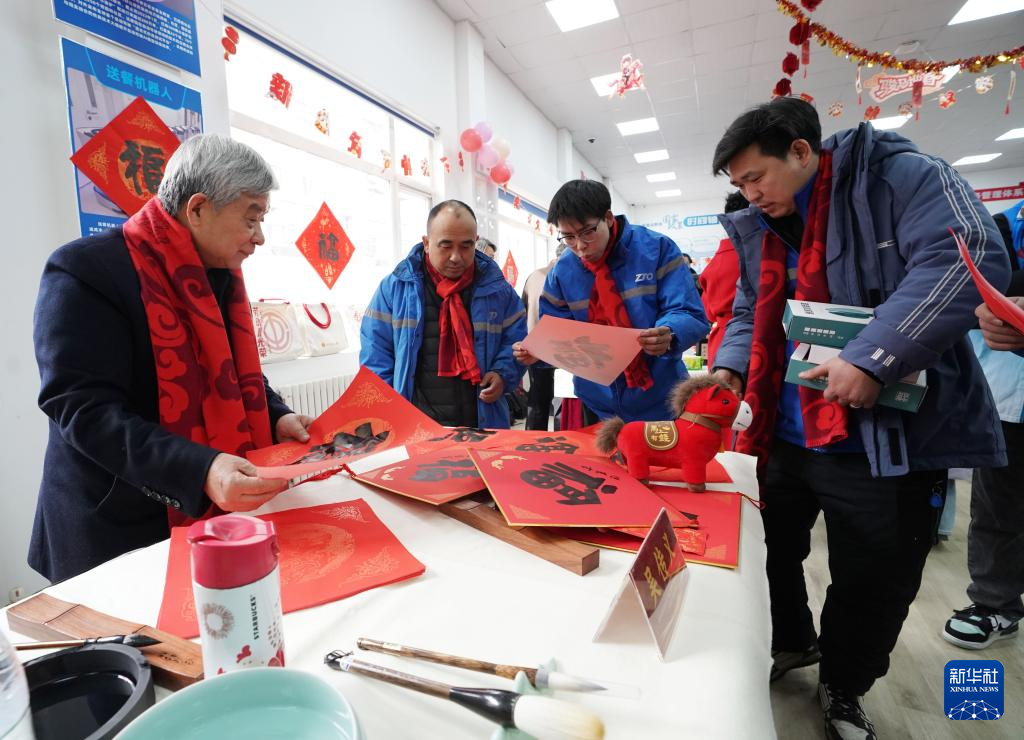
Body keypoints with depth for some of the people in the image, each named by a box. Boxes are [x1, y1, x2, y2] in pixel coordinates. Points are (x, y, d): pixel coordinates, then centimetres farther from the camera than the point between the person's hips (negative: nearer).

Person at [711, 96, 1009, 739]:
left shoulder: (898, 177, -9)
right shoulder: (756, 230, 10)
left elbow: (969, 257, -22)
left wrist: (871, 357, -30)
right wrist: (730, 367, -2)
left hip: (883, 439, -6)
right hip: (783, 438, 6)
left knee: (873, 585, 12)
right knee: (773, 552, 20)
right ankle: (792, 642, 49)